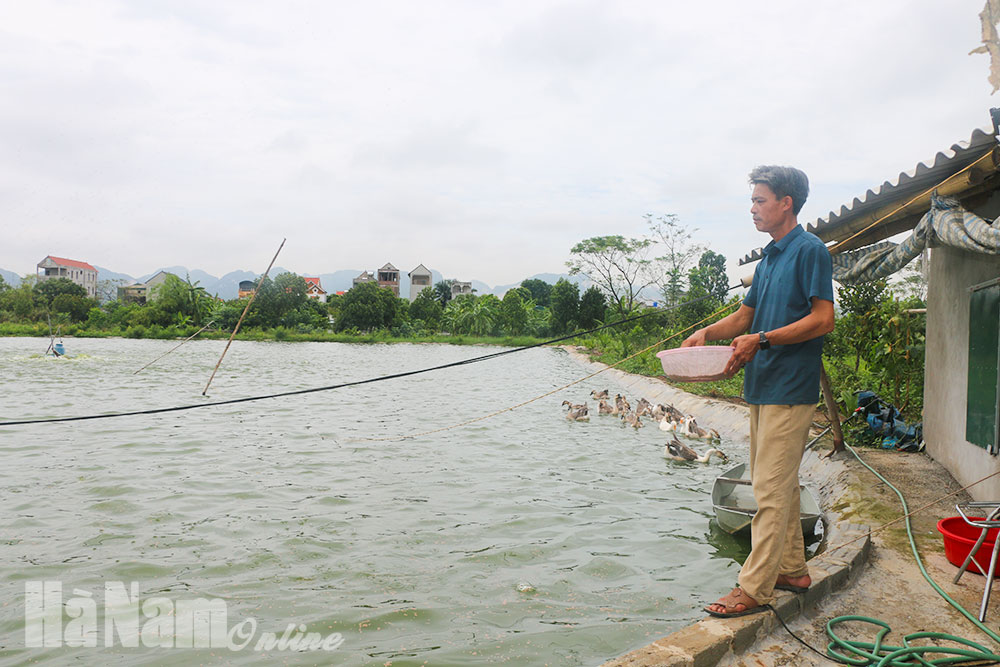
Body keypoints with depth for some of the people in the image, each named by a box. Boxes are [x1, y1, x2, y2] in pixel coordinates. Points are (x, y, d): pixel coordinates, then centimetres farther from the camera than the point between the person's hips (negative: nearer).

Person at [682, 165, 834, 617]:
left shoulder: (810, 251, -9)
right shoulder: (769, 257, 18)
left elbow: (823, 319, -16)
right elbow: (745, 315, 21)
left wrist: (762, 340, -21)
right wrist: (707, 333, 4)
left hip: (790, 389, -9)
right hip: (764, 385, 9)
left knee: (771, 488, -7)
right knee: (779, 483, 15)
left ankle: (754, 588, -2)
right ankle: (792, 569, 27)